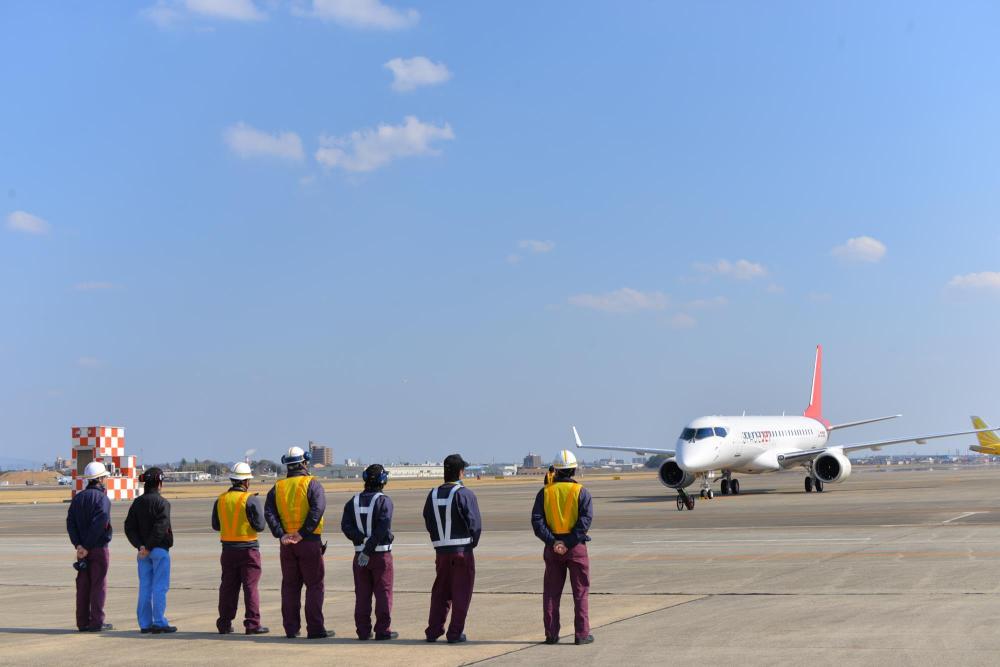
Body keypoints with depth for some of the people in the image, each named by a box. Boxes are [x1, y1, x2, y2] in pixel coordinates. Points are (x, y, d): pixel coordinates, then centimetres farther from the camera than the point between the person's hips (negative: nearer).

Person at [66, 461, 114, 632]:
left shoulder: (78, 498, 9)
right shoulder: (102, 498, -11)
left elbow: (70, 522, 2)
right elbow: (99, 525, -20)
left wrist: (78, 545, -5)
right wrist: (87, 546, -14)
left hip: (82, 549, 6)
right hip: (99, 548, -6)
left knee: (83, 585, 8)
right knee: (99, 585, -1)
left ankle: (83, 622, 10)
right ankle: (97, 622, -2)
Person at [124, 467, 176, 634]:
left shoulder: (137, 503, 8)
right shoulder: (161, 502, -10)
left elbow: (129, 526, 3)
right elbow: (160, 528, -19)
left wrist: (140, 545, -4)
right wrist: (149, 547, -13)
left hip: (143, 551, 6)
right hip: (160, 550, -6)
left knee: (145, 586, 9)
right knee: (160, 587, -2)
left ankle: (145, 623, 10)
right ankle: (159, 622, -3)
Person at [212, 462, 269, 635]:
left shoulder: (221, 499, 5)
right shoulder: (251, 499, -11)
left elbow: (215, 525, 11)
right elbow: (260, 525, -12)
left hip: (228, 548, 5)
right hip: (248, 548, -5)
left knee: (228, 586, 11)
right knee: (250, 586, -1)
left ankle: (225, 624, 13)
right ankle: (252, 624, -4)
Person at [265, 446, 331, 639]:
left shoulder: (278, 486, 8)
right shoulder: (312, 484, -5)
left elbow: (269, 512, -3)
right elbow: (317, 509, -19)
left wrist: (281, 535, -8)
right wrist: (303, 533, -17)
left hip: (287, 543, 4)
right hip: (309, 542, -4)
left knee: (290, 586, 10)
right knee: (314, 585, 1)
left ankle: (291, 629, 11)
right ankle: (315, 629, -3)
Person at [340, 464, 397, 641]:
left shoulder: (353, 502, 6)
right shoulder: (384, 501, -8)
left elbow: (345, 526, -7)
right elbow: (382, 528, -19)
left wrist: (361, 539, -13)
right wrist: (369, 549, -17)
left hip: (360, 554, 4)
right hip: (381, 553, -4)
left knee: (362, 594, 7)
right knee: (383, 593, 2)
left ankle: (363, 630, 8)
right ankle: (383, 630, 0)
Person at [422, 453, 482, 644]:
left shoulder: (433, 494, 5)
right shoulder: (465, 494, -12)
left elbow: (428, 522, 8)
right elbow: (475, 524, -12)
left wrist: (439, 540, 14)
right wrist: (472, 543, 3)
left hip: (441, 550, 5)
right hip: (462, 549, -5)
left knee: (440, 591, 15)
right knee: (461, 593, 3)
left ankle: (433, 630, 15)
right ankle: (455, 633, 2)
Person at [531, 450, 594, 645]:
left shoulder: (545, 492, 2)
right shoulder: (581, 492, -4)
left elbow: (537, 521, -7)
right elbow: (585, 520, -15)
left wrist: (552, 542, -12)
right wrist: (568, 543, -16)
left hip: (552, 548, 2)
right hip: (576, 548, -2)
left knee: (551, 592, 10)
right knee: (580, 592, 5)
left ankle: (551, 634, 10)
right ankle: (582, 634, 4)